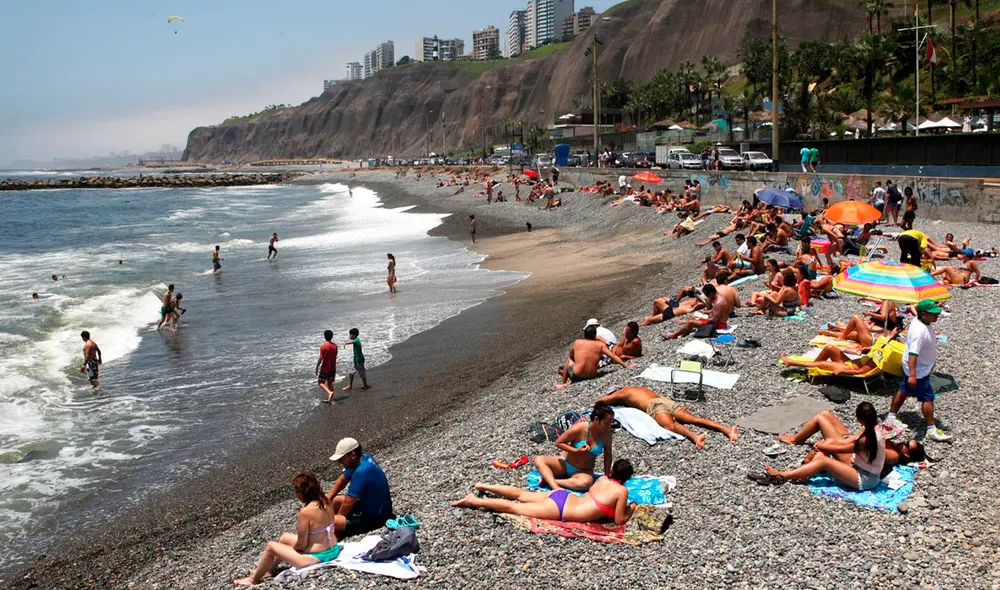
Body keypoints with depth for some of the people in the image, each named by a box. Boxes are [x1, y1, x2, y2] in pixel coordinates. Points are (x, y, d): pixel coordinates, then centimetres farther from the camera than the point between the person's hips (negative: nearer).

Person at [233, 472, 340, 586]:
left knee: (271, 546, 8)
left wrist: (291, 546, 4)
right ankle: (269, 569, 45)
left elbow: (301, 544, -16)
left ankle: (254, 579, 29)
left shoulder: (305, 512, -25)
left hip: (316, 557, -8)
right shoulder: (326, 502, -1)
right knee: (285, 537, 26)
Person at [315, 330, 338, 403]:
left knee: (321, 383, 7)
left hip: (325, 369, -5)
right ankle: (330, 400, 14)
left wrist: (316, 368, -7)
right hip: (333, 368, 5)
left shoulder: (323, 346, -17)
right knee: (330, 383, 14)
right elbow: (335, 357, 7)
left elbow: (320, 358, -16)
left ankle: (330, 392, -18)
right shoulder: (335, 345, -1)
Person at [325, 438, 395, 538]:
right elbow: (342, 480, 15)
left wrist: (336, 518, -3)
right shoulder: (364, 458, 0)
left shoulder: (361, 472, -29)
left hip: (375, 518, -10)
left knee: (330, 522, -25)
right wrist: (327, 500, 6)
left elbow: (348, 503, -20)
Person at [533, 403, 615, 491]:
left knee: (586, 482, -38)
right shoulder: (579, 428, -22)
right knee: (539, 460, -24)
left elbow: (607, 455, 0)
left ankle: (548, 480, -27)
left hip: (584, 471, 0)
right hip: (565, 464, 0)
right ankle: (555, 487, -39)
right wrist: (576, 450, -24)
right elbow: (558, 443, -12)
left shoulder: (606, 433, -15)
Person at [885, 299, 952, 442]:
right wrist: (912, 375, -40)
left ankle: (891, 418, 34)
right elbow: (913, 353, -37)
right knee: (928, 398, -1)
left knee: (904, 390, 20)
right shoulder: (919, 331, -33)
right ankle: (932, 431, 8)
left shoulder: (922, 323, -2)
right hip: (918, 370, -10)